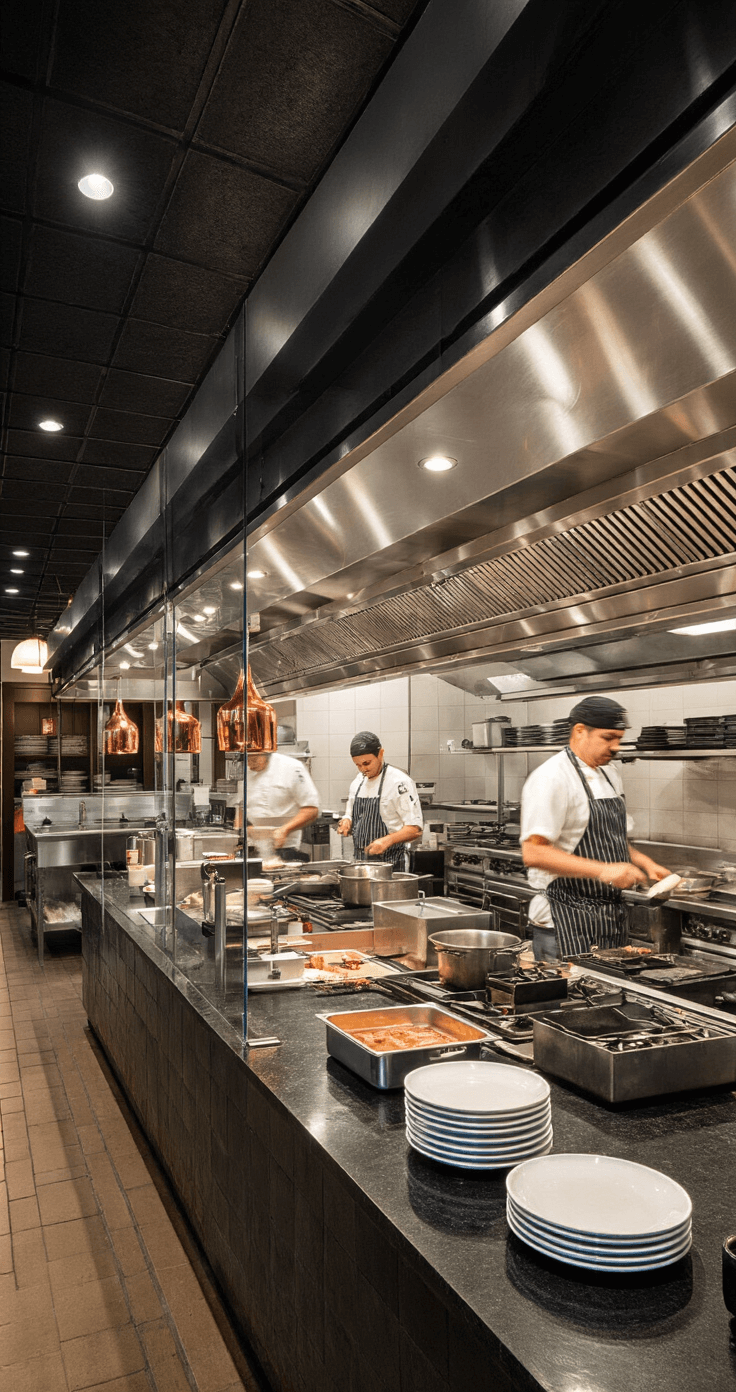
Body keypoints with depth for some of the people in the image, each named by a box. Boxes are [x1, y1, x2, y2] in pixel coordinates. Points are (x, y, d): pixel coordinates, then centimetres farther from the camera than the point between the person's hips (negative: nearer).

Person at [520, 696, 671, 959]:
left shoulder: (610, 775, 13)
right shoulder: (551, 779, -16)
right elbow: (533, 853, -24)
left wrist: (642, 862, 6)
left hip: (611, 917, 8)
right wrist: (602, 871, -27)